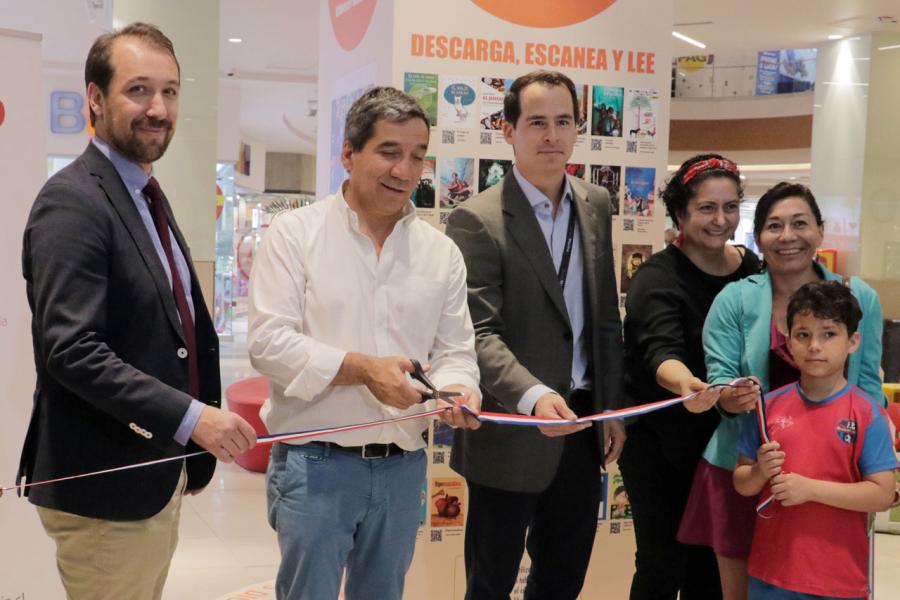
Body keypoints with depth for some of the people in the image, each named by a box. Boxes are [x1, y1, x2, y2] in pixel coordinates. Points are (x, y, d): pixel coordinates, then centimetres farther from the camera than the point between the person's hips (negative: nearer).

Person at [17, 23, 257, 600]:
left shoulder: (148, 196, 12)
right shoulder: (72, 202, -17)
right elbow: (72, 350, -25)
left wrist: (190, 452, 13)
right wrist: (189, 416, -28)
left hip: (159, 473, 9)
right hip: (105, 487, -9)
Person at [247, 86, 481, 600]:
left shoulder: (441, 252, 6)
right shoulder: (295, 234, -5)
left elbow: (455, 350, 7)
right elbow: (269, 341, -11)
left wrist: (456, 388, -16)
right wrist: (360, 368, -23)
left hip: (403, 466, 4)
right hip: (314, 464, -4)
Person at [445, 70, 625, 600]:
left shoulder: (596, 205, 7)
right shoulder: (478, 220, -14)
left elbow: (606, 316, 12)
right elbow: (480, 333, -20)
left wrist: (613, 407, 9)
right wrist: (534, 397, -35)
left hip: (582, 423, 6)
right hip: (512, 432, -6)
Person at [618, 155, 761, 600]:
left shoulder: (752, 268, 0)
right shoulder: (658, 279, -19)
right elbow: (662, 349, -36)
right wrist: (685, 384, -56)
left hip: (720, 435, 5)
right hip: (658, 436, -5)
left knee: (709, 562, 12)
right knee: (664, 563, -5)